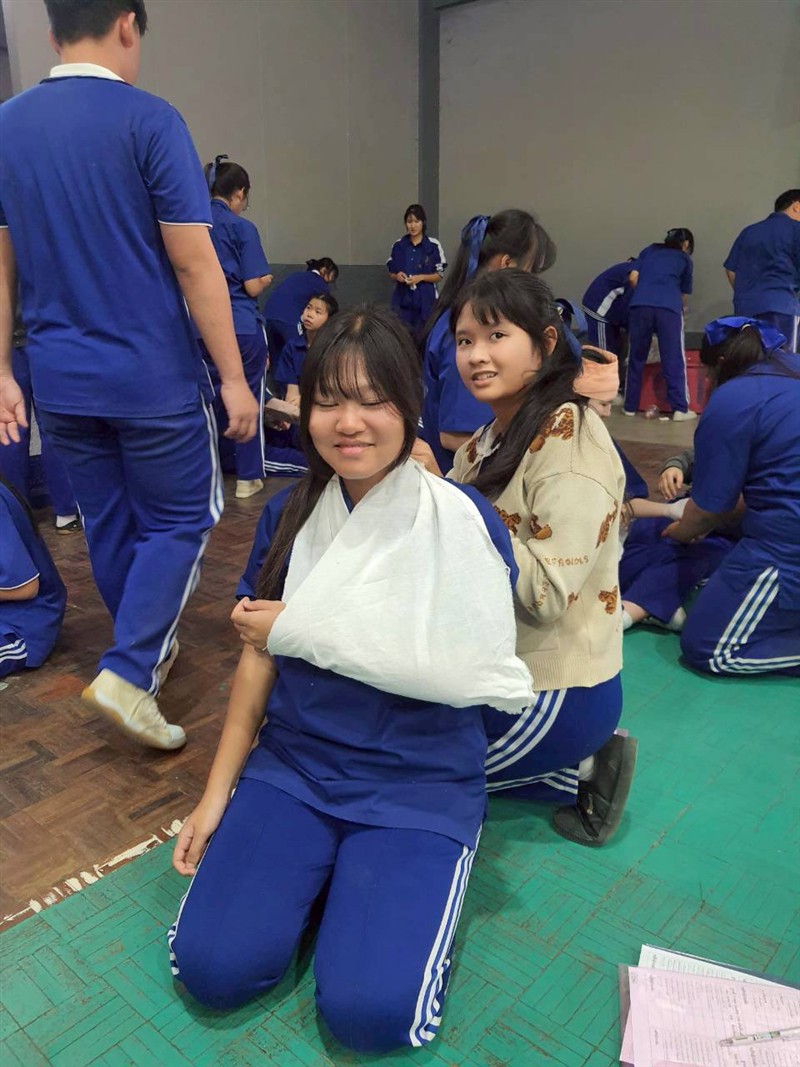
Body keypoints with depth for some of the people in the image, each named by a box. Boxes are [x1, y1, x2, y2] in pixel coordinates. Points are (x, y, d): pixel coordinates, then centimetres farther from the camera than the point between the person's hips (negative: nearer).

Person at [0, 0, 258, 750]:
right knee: (179, 521, 8)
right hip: (152, 377, -5)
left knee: (109, 526, 17)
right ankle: (128, 672, -2)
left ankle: (148, 648, 34)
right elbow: (194, 263, -14)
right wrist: (233, 376, -9)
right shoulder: (148, 120, -10)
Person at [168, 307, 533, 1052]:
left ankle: (368, 878, 13)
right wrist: (217, 791, 3)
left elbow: (476, 671, -21)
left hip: (420, 781, -3)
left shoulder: (462, 521, -14)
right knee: (210, 967, -10)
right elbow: (260, 651, 4)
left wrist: (304, 627, -18)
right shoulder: (289, 514, 0)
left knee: (369, 1008, -16)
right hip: (293, 763, 4)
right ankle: (328, 870, 16)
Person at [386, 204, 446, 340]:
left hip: (425, 301, -2)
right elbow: (391, 273, 13)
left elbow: (439, 275, 1)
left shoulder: (433, 245, -2)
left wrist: (421, 277, -15)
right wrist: (397, 276, -9)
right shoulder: (398, 245, 6)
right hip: (402, 301, 2)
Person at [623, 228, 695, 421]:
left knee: (636, 358, 11)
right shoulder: (684, 259, 21)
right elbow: (684, 294, 26)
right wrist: (682, 308, 45)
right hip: (669, 307, -2)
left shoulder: (649, 250, 25)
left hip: (639, 304, 2)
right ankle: (680, 409, 1)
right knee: (674, 360, 2)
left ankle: (630, 406, 16)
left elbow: (633, 278, 14)